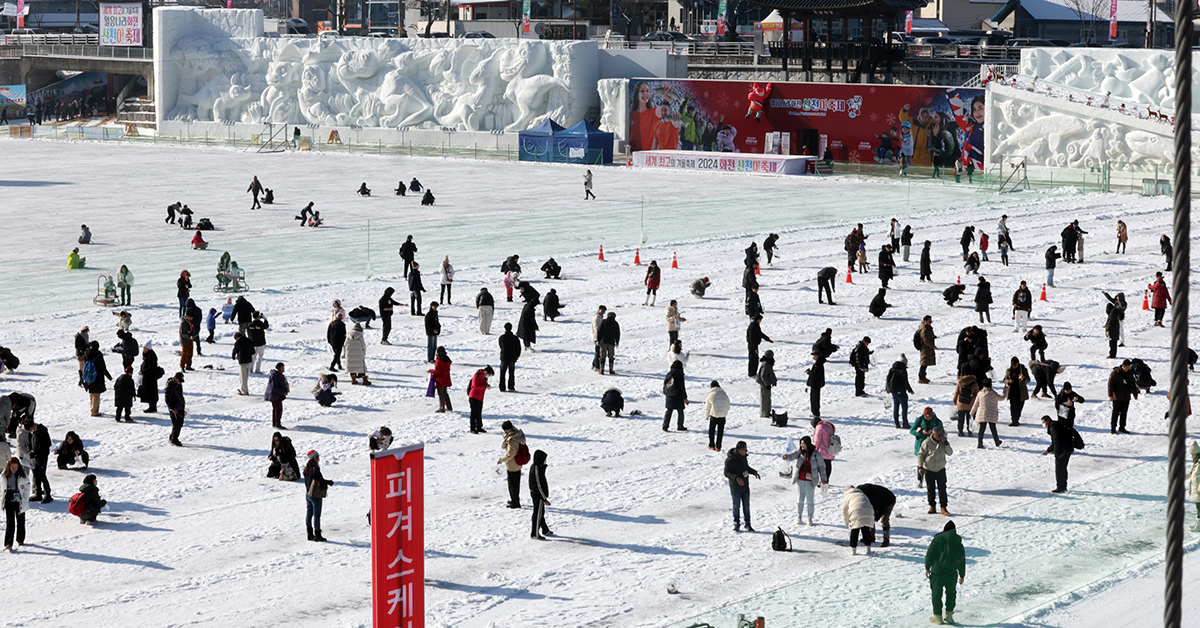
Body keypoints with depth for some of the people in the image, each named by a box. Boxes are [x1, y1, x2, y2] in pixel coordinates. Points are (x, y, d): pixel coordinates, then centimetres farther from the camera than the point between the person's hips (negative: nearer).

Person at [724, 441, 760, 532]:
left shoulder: (743, 457, 5)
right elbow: (727, 473, -19)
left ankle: (748, 524, 17)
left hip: (745, 486, 6)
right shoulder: (730, 460, -17)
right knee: (736, 506, 4)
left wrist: (754, 472, 5)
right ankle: (736, 524, 17)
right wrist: (736, 478, -33)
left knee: (746, 506, 8)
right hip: (735, 487, -6)